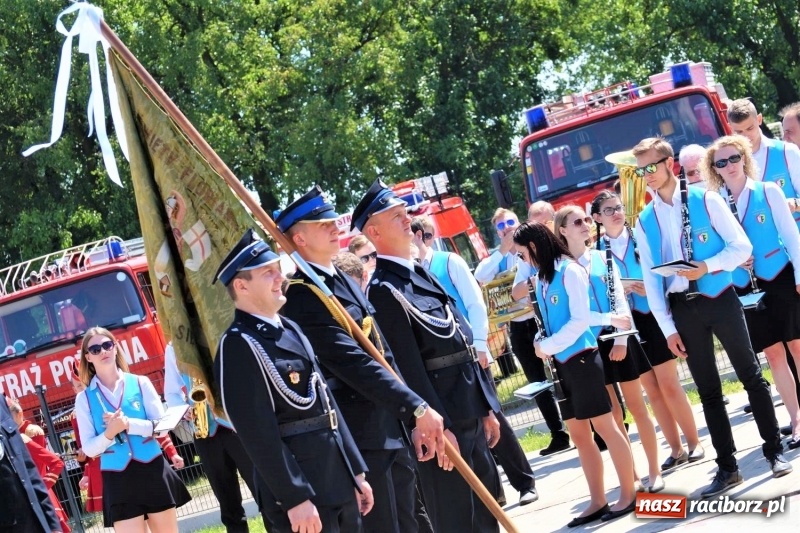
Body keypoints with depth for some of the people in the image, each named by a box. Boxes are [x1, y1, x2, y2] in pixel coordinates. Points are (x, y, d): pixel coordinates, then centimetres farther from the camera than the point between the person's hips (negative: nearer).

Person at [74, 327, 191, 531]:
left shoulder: (140, 383, 3)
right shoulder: (84, 398, 3)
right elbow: (88, 448, -1)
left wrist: (128, 424, -19)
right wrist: (109, 433, -21)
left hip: (152, 471, 1)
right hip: (118, 480, -1)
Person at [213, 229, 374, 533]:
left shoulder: (289, 329, 15)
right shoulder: (238, 345, -13)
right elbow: (259, 433, -19)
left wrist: (355, 472, 17)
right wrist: (295, 499, -21)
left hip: (337, 484, 8)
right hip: (298, 491, -8)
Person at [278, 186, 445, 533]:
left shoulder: (346, 283, 14)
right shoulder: (303, 296, -16)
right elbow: (353, 363, -23)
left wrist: (414, 417, 9)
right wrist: (417, 408, -25)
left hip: (393, 429, 9)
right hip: (363, 437, -9)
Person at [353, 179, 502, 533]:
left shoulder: (420, 275, 15)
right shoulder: (383, 290, -14)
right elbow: (408, 366, -20)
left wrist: (486, 408, 17)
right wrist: (438, 426, -23)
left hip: (469, 412, 9)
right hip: (441, 416, -9)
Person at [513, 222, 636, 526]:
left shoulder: (569, 271, -12)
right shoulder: (541, 279, 10)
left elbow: (580, 320, -16)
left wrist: (546, 346, -12)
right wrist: (544, 345, -3)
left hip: (581, 360, -8)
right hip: (561, 364, 8)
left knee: (605, 428, -2)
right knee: (579, 435, 9)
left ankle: (628, 495, 5)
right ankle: (598, 501, 14)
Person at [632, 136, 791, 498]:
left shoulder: (706, 200, -3)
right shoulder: (644, 221, 5)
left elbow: (742, 247, -6)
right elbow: (650, 279, 6)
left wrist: (706, 266, -21)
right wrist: (668, 327, 0)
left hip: (720, 299, -3)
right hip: (683, 309, 3)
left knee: (750, 375, 3)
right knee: (708, 389, 8)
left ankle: (774, 450, 15)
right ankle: (727, 467, 13)